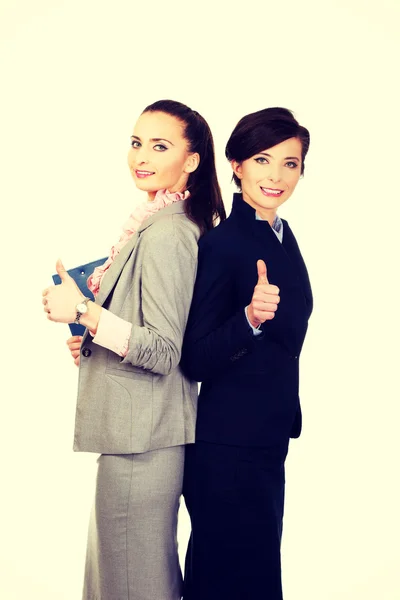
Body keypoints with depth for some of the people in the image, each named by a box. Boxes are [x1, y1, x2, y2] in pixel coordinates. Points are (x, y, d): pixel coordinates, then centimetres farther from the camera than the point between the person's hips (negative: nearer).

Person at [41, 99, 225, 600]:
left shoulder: (164, 234, -18)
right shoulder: (180, 225, 12)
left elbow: (163, 351, -21)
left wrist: (84, 312, -24)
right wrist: (94, 340, 12)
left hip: (142, 438, -10)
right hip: (137, 430, 10)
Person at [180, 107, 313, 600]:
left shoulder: (282, 235, 7)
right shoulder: (222, 243, -17)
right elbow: (195, 360, -21)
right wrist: (250, 318, -32)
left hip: (268, 438, 8)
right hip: (230, 445, -8)